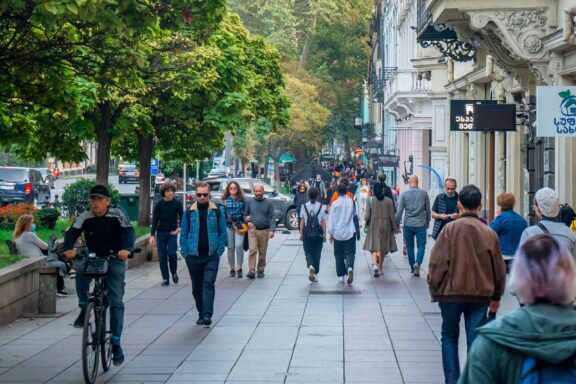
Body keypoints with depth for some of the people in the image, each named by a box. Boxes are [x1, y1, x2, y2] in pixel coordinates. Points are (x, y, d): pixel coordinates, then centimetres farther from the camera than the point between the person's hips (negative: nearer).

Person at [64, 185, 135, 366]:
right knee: (81, 269, -32)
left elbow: (128, 232, -26)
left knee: (116, 302, -6)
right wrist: (69, 248, -41)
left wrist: (127, 249, -47)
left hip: (115, 259, -2)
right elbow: (72, 233, -19)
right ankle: (84, 309, -12)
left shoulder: (117, 214, -16)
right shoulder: (85, 217, -10)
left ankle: (116, 343, 0)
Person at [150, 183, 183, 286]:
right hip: (161, 233, 1)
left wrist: (179, 228, -8)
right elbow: (154, 220, 0)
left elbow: (182, 217, 8)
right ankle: (165, 278, 8)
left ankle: (174, 272, 11)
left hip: (172, 233, -1)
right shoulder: (159, 204, 0)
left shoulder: (177, 204, 0)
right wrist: (152, 235, -6)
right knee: (162, 256, 0)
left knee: (171, 253, -15)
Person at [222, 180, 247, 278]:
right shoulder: (225, 200, 7)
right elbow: (223, 213, 7)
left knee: (239, 246, -13)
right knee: (230, 247, 4)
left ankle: (239, 268, -7)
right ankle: (232, 268, 13)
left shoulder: (242, 200, 5)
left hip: (240, 225, -2)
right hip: (228, 226, 2)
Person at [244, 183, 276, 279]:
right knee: (252, 250, -12)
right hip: (252, 230, 0)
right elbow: (245, 214, 17)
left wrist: (272, 230, -13)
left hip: (264, 231, 0)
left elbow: (272, 217, -1)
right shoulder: (249, 202, 9)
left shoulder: (268, 203, 4)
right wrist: (248, 221, -4)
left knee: (262, 252, 5)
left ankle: (260, 270, 17)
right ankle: (251, 271, -16)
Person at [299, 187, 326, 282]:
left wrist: (301, 233, 4)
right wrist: (324, 233, 3)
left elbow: (302, 221, -2)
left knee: (308, 251, 8)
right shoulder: (320, 206, -3)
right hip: (318, 231, 0)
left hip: (307, 232, 0)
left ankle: (310, 266, -20)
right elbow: (323, 221, -3)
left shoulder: (304, 206, -3)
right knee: (317, 252, 9)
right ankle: (315, 274, 11)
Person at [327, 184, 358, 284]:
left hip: (338, 233, -1)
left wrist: (331, 234, 3)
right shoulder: (352, 202, -1)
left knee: (339, 255, 10)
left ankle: (340, 276, 11)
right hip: (350, 232, 1)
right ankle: (350, 268, -28)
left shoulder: (335, 203, -6)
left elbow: (331, 219, -3)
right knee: (350, 252, 0)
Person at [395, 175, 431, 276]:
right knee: (421, 246, 2)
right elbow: (428, 210, 6)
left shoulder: (404, 194, -2)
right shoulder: (424, 193, -1)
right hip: (421, 224, -1)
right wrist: (427, 222, 19)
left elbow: (399, 211, -3)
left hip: (408, 224, 1)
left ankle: (412, 267, 19)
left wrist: (397, 224, 6)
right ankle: (417, 263, -21)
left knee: (410, 246, 13)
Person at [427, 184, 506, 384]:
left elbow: (438, 263, -10)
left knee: (449, 336, 14)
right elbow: (499, 268, 8)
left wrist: (434, 289, 2)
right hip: (480, 294, 2)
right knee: (476, 340, 5)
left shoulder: (450, 229, -9)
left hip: (451, 292, -2)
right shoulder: (489, 233, 1)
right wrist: (496, 296, 20)